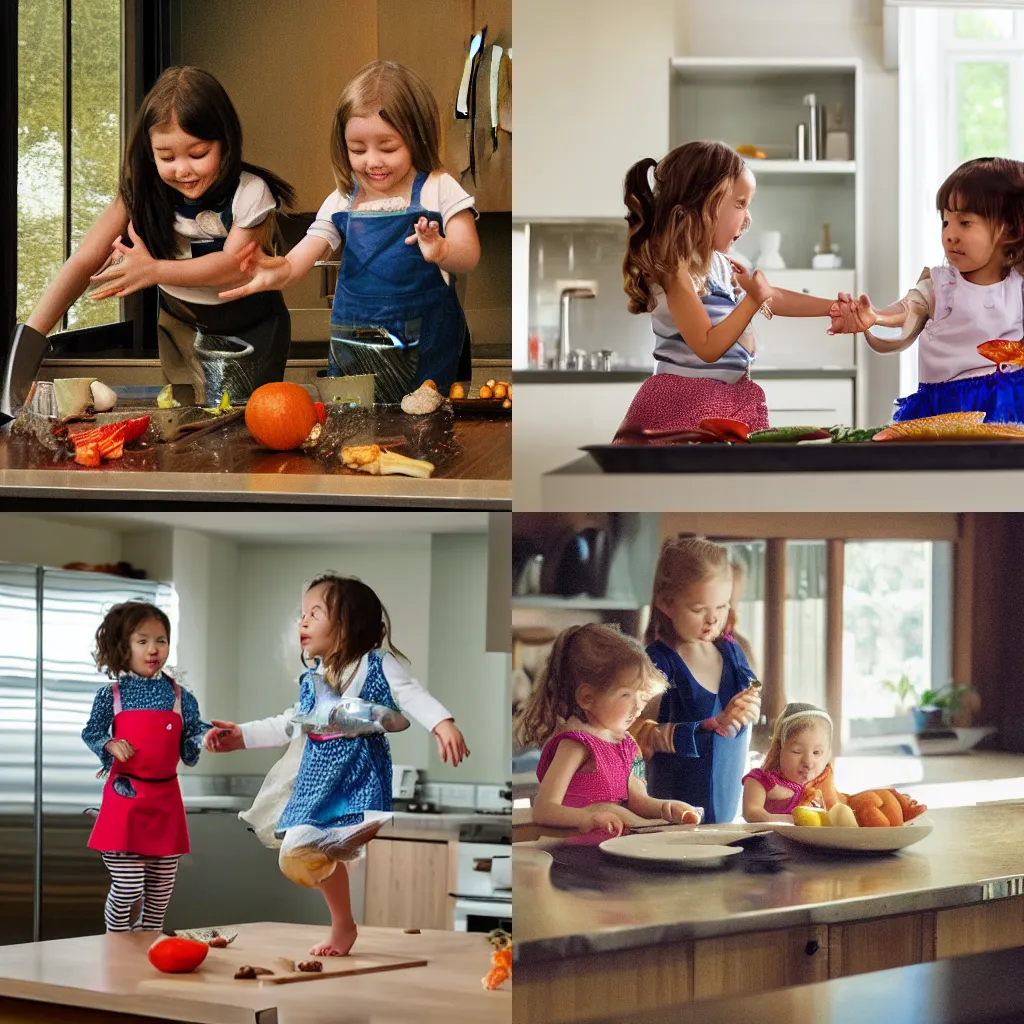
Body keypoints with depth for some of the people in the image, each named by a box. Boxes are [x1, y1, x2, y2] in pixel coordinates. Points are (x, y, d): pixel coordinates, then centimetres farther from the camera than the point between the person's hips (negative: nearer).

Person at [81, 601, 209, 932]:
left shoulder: (180, 697, 5)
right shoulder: (111, 696, -2)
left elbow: (190, 747, 7)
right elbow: (90, 733, 5)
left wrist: (206, 737, -14)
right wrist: (110, 746, -15)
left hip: (166, 799, 3)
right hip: (125, 796, -3)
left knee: (161, 890, 11)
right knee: (128, 889, -8)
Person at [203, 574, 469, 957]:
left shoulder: (377, 664, -6)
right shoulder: (312, 678, 14)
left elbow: (413, 696, -17)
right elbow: (290, 724, 22)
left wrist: (444, 724, -35)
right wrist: (243, 735, 20)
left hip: (362, 773, -7)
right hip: (321, 777, 7)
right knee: (299, 857, 8)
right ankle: (342, 924, 26)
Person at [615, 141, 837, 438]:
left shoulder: (719, 264, 12)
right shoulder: (677, 270, -17)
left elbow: (772, 299, 26)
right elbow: (708, 348, -20)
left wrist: (831, 307, 24)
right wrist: (752, 301, -25)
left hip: (728, 401, 9)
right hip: (688, 403, -9)